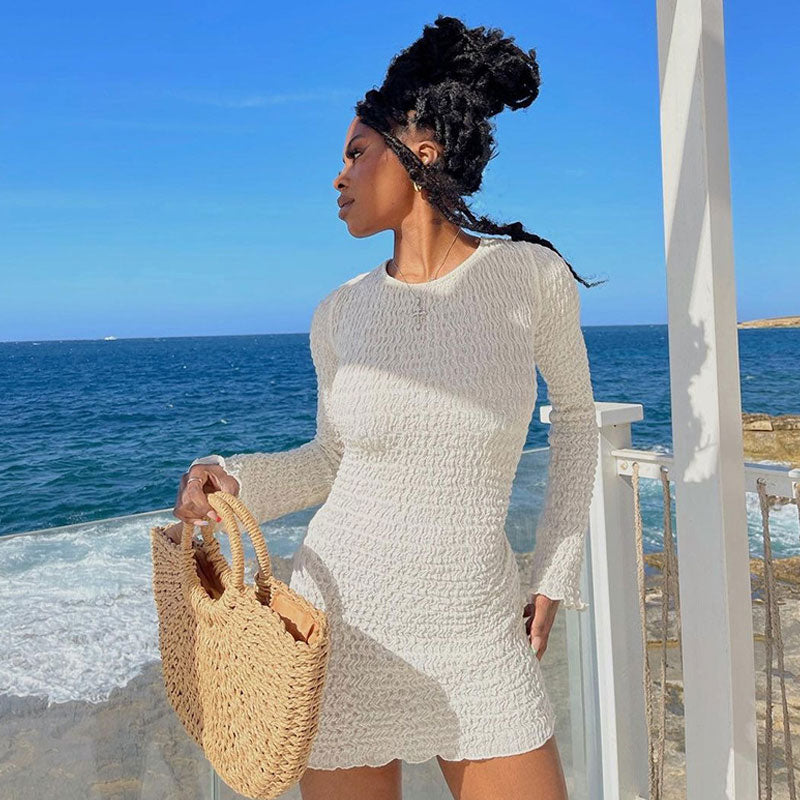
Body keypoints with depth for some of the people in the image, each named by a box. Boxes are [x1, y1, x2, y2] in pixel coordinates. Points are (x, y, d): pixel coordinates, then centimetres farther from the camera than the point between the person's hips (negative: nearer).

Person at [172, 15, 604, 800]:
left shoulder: (529, 273, -9)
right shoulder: (340, 314, -3)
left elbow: (574, 412, 7)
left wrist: (556, 571, 5)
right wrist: (233, 477, -9)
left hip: (479, 633, -1)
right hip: (347, 620, 2)